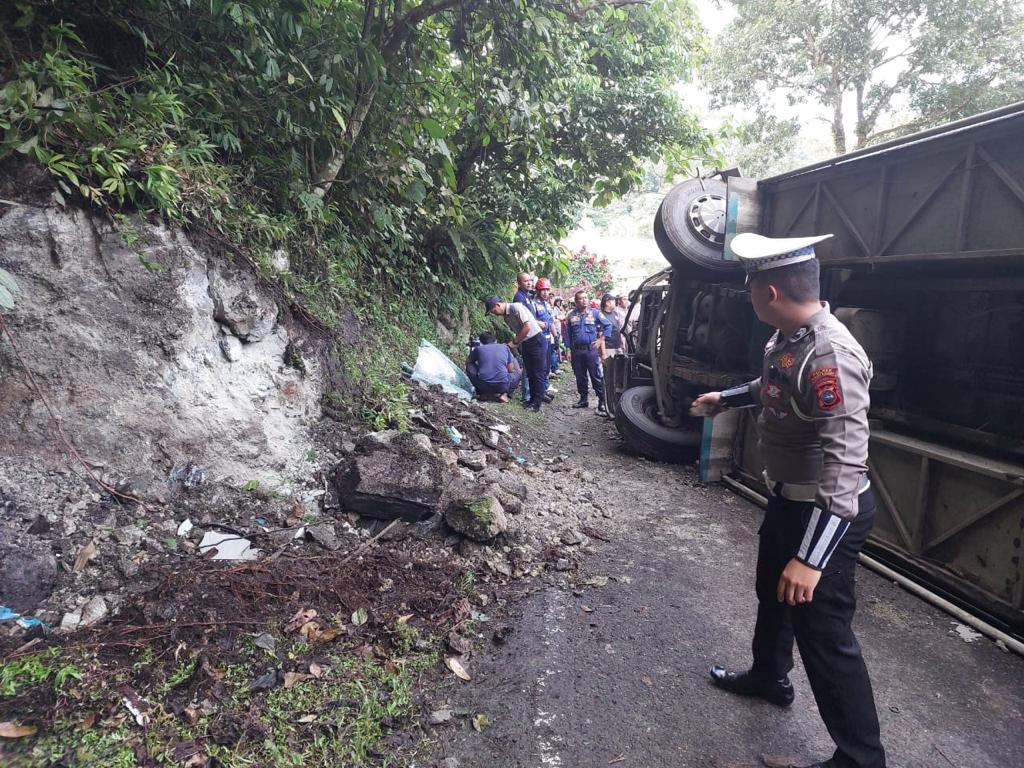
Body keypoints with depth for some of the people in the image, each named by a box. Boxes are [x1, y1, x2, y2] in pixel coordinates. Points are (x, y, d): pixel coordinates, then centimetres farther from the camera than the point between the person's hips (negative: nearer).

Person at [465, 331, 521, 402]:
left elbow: (467, 362, 27)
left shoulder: (478, 348, 10)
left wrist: (471, 352, 45)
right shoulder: (505, 347, 12)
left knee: (469, 367, 26)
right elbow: (510, 370, 16)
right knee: (518, 372, 29)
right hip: (503, 386, 0)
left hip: (483, 385, 0)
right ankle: (504, 393, 6)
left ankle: (483, 393, 15)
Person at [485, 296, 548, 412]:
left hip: (536, 340, -9)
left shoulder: (516, 307, -18)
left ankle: (537, 403, -2)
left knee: (538, 373, -4)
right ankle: (533, 399, 22)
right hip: (525, 343, 9)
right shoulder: (506, 316, 10)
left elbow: (527, 327, -23)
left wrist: (514, 342, -15)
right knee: (530, 373, 13)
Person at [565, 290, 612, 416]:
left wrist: (601, 340, -3)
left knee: (596, 377, -5)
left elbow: (607, 326, 2)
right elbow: (568, 334, 10)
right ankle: (583, 399, 23)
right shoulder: (571, 316, 8)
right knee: (580, 376, 11)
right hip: (576, 351, 3)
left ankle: (602, 402, -4)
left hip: (591, 350, -3)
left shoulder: (594, 312, 1)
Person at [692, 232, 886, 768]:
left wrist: (811, 556, -36)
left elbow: (846, 463, -35)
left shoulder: (829, 356, -31)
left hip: (824, 514, -10)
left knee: (822, 632, 2)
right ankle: (769, 676, 52)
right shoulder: (786, 338, 0)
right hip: (788, 499, 10)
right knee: (772, 592, 27)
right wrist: (725, 398, 39)